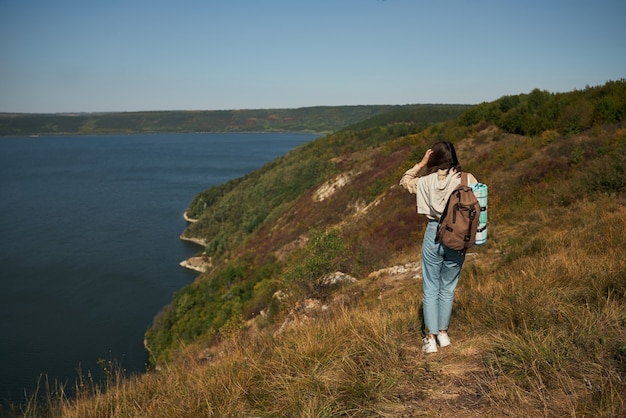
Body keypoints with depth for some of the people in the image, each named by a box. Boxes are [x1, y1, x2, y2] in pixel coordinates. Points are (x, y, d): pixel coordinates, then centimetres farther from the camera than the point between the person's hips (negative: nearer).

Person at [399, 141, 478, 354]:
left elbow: (404, 181, 12)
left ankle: (431, 338, 11)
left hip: (434, 236, -1)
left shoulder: (426, 181, -5)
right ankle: (443, 333, 27)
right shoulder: (467, 179, -8)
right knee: (448, 288, 18)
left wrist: (420, 164, 7)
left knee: (431, 289, 10)